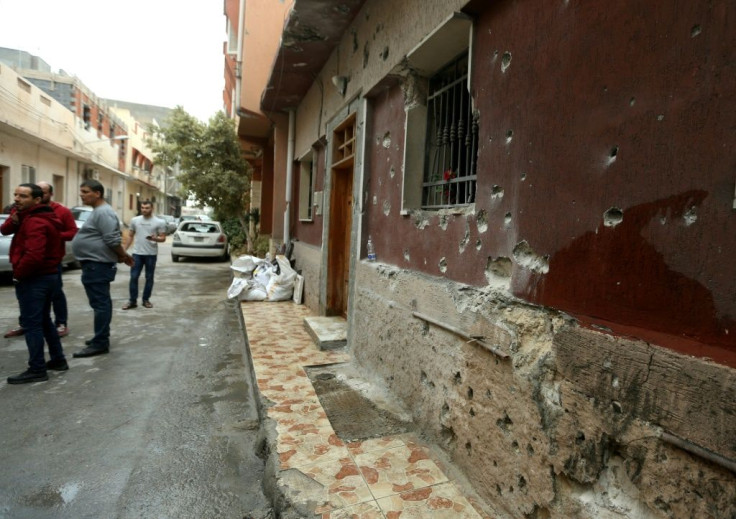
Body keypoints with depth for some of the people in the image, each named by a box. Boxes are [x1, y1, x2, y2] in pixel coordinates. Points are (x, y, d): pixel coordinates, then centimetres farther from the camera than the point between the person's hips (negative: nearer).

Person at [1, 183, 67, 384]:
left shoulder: (35, 222, -19)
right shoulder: (30, 216, 15)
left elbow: (33, 255, -29)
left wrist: (18, 273, -15)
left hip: (33, 279, -10)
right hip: (48, 275, 10)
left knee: (31, 324, -3)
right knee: (44, 320, 18)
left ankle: (37, 370, 4)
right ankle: (58, 359, 25)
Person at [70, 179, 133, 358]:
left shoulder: (103, 212, -17)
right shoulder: (98, 211, 18)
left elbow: (113, 240, -23)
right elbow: (110, 240, 22)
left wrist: (123, 256, -10)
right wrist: (122, 256, 16)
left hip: (97, 265, -11)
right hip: (95, 264, 11)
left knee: (100, 304, -6)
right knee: (101, 303, 16)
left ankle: (100, 343, -1)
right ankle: (101, 338, 25)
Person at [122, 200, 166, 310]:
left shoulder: (159, 222, -4)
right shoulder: (135, 220, 6)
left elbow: (163, 238, -4)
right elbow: (130, 236, 12)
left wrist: (155, 238, -25)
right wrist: (124, 249, 6)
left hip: (151, 254, -2)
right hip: (137, 253, 2)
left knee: (149, 278, 7)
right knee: (134, 277, 1)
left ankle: (146, 300, 19)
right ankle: (132, 301, 9)